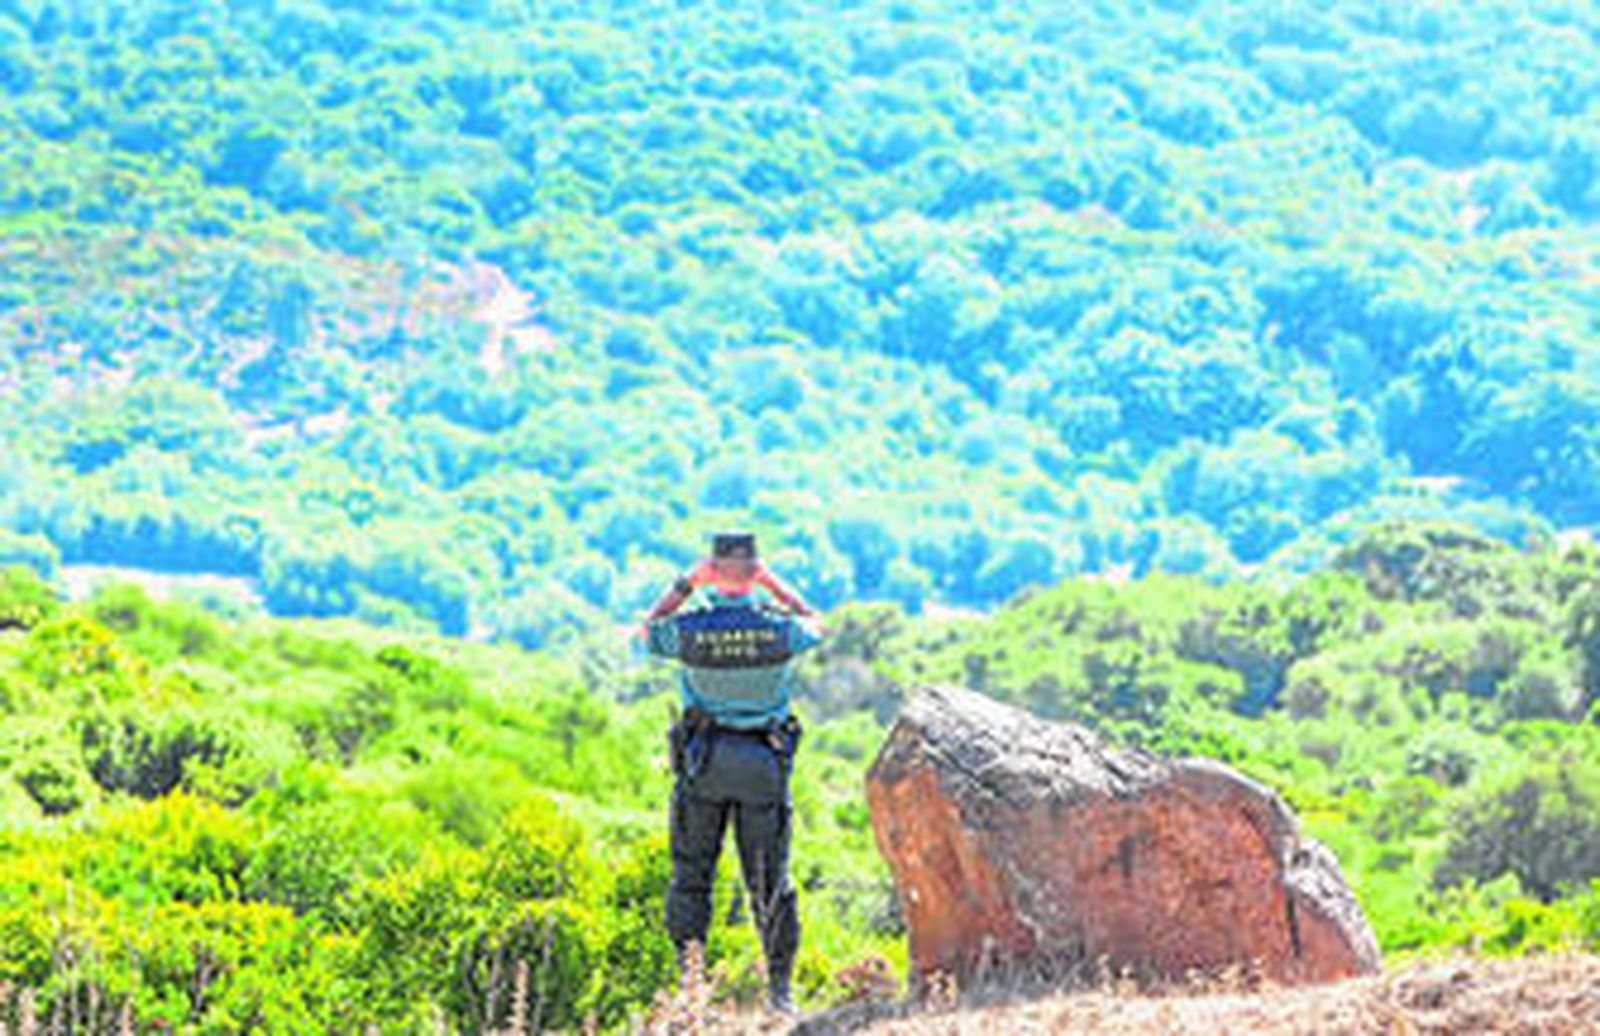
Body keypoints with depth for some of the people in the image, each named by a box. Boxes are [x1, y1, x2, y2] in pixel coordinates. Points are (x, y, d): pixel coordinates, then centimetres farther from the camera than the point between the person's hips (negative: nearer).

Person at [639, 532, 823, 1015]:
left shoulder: (688, 630, -12)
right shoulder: (779, 629, -10)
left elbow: (648, 631, 12)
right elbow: (814, 626, 15)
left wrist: (685, 585, 14)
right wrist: (772, 582, 16)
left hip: (703, 766, -1)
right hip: (765, 767, 1)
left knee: (691, 877, 9)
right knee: (770, 879, 9)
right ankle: (780, 987, 7)